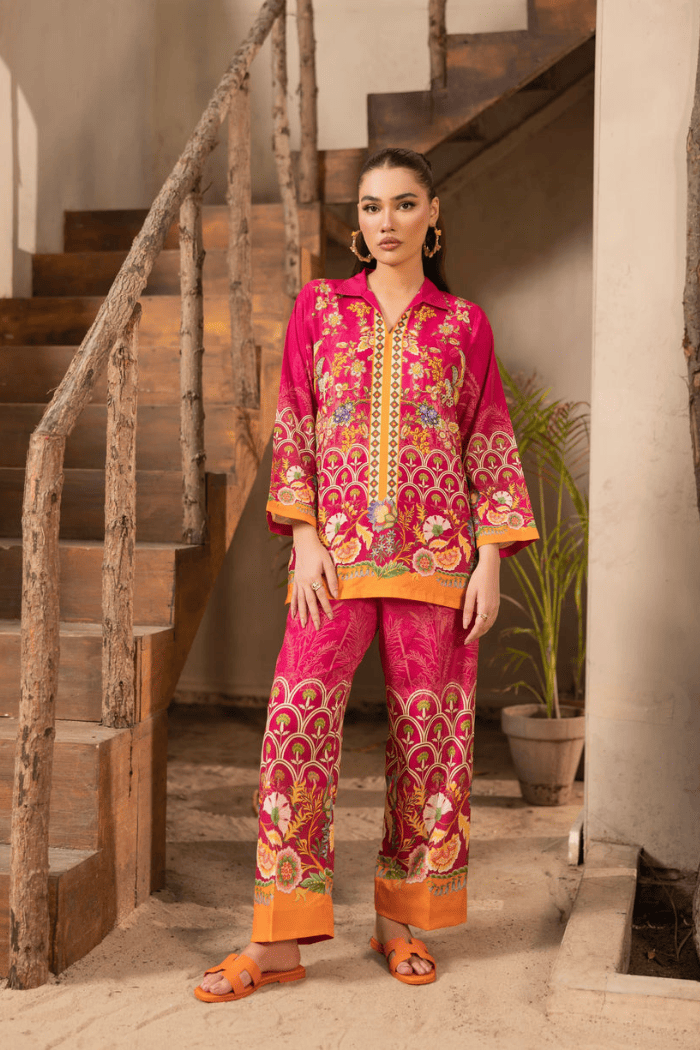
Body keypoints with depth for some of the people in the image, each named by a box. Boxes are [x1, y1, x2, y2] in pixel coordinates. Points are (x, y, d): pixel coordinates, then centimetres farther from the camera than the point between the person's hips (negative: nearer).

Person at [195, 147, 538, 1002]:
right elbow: (293, 430, 5)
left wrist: (490, 560, -1)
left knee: (428, 730, 4)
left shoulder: (464, 324, 8)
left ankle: (401, 920, 19)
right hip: (337, 552, 0)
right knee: (298, 722, -7)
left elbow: (490, 447, 7)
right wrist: (305, 539, -5)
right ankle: (280, 939, 1)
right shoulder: (318, 307, 9)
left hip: (434, 557, 0)